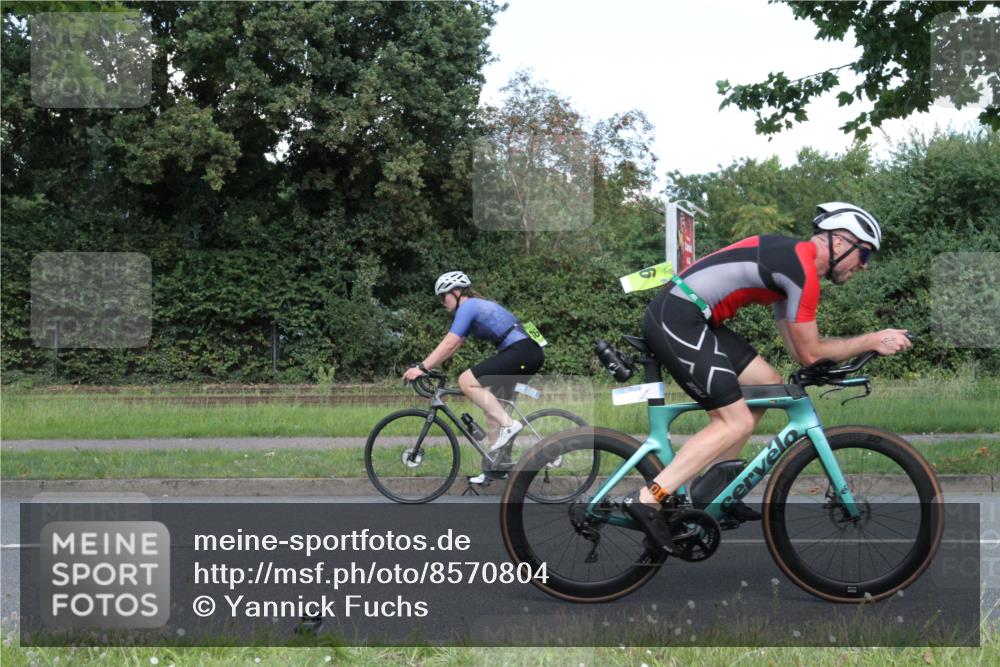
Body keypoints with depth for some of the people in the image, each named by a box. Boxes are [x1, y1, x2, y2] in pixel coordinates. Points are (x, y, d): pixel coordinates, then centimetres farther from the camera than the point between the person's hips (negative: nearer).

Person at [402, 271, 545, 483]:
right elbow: (453, 346, 24)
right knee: (492, 406, 15)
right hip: (530, 354, 10)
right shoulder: (476, 306, 23)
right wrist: (426, 366, 20)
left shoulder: (467, 306, -6)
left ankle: (508, 424, -16)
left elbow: (449, 344, -15)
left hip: (520, 353, -10)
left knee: (466, 381, -15)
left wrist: (422, 368, -13)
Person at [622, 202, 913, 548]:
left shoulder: (790, 258, 19)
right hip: (676, 321, -10)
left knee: (768, 384, 14)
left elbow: (798, 347, 22)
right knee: (737, 422, -9)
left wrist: (867, 345, 15)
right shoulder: (804, 270, -12)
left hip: (689, 316, 10)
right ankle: (649, 499, -13)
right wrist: (873, 341, 0)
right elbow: (809, 353, -7)